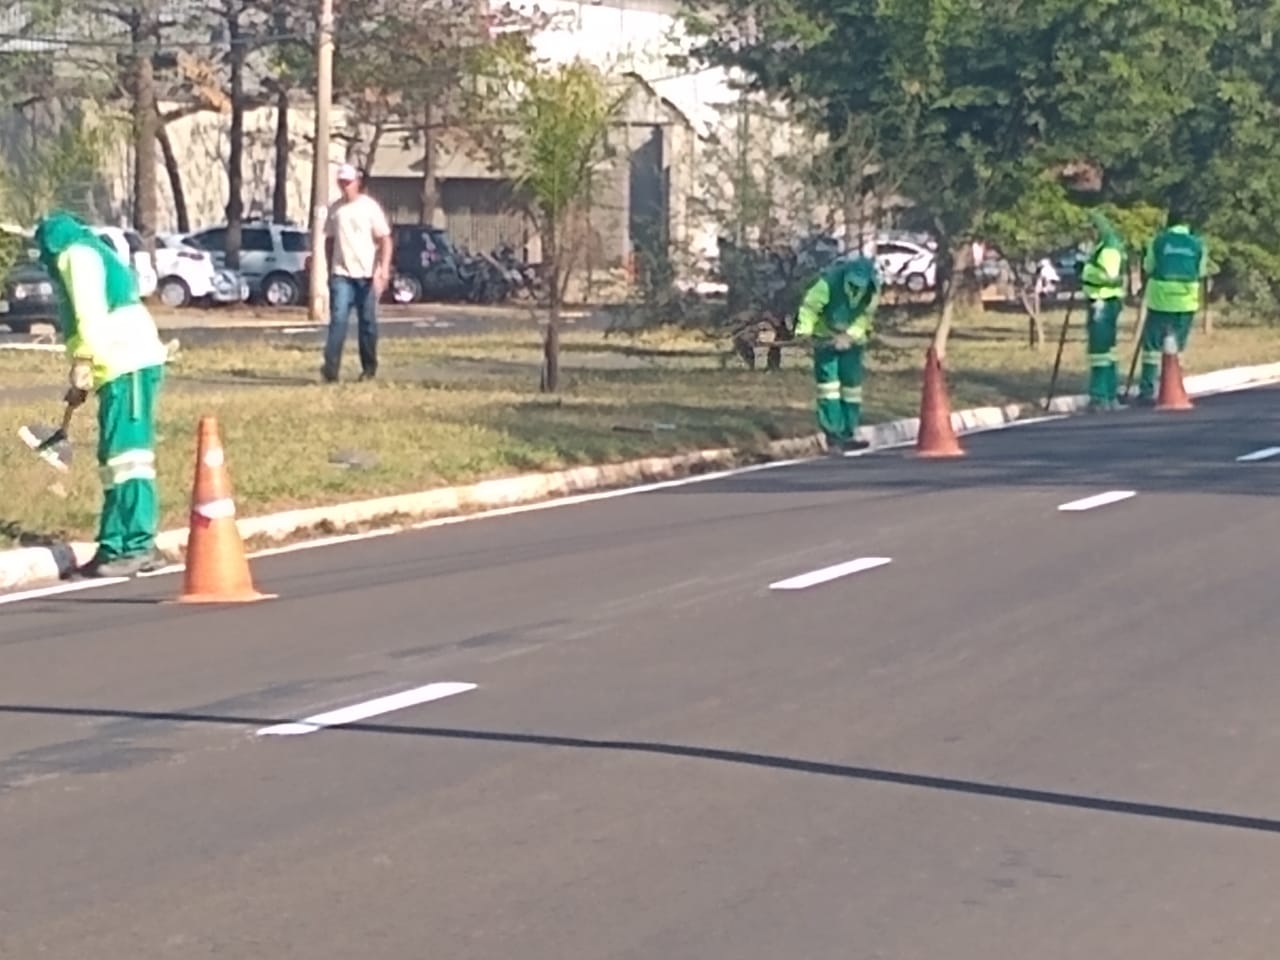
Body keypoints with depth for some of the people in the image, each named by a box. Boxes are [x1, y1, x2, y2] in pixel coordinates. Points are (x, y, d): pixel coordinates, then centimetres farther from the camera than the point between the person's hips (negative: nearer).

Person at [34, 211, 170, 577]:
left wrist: (83, 361, -14)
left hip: (129, 365, -10)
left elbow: (90, 313, -14)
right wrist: (84, 380, 21)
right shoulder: (95, 258, 29)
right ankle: (115, 545, 12)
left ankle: (139, 546, -16)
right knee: (115, 456, 10)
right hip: (121, 368, 10)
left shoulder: (77, 255, 0)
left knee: (126, 453, -13)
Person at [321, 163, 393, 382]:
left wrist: (383, 271, -15)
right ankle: (331, 368, -19)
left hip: (367, 275, -2)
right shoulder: (335, 209, 9)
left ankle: (369, 368, 17)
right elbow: (329, 241, 18)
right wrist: (330, 270, 14)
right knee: (338, 319, -11)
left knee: (368, 322, 6)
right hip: (341, 275, 2)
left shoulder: (370, 207, -2)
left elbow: (385, 241, -5)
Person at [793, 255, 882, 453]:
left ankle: (848, 435, 13)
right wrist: (804, 329, -44)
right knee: (828, 383, -12)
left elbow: (864, 317, -11)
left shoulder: (872, 292, -15)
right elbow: (810, 306, -29)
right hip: (826, 338, -4)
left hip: (852, 340, 4)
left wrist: (849, 336, -27)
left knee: (852, 385, 5)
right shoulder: (829, 283, -28)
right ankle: (833, 434, -11)